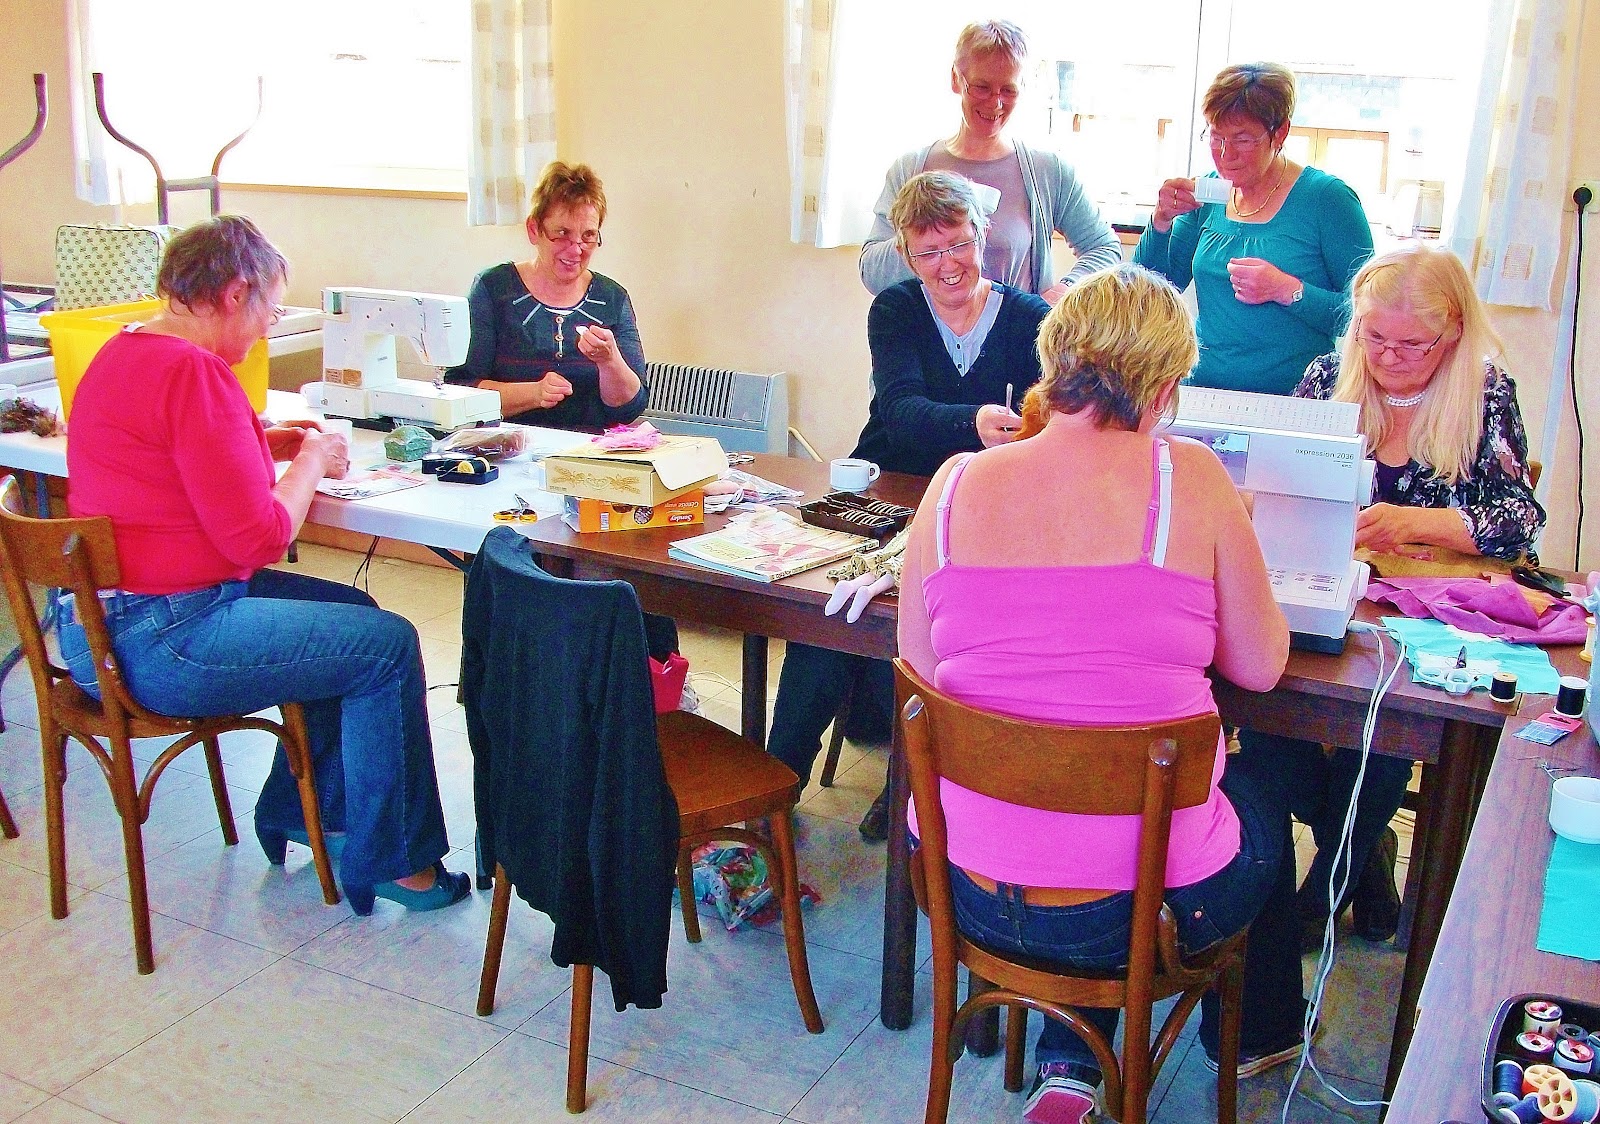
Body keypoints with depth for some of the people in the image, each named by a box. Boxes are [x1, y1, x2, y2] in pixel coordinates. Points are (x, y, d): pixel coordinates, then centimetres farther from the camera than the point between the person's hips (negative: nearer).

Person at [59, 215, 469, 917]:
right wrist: (313, 459, -5)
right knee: (388, 646, -4)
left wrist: (264, 444, 13)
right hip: (159, 642, -11)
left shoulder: (123, 352, 11)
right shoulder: (194, 373, -22)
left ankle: (296, 811, 30)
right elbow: (260, 538, -22)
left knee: (352, 613, 20)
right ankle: (390, 861, 9)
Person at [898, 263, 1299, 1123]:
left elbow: (918, 673, 2)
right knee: (1258, 784, 31)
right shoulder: (1186, 478, -13)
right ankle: (1255, 1033, 55)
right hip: (1144, 902, -2)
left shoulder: (957, 484, -7)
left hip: (968, 888, 3)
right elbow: (1260, 666, -2)